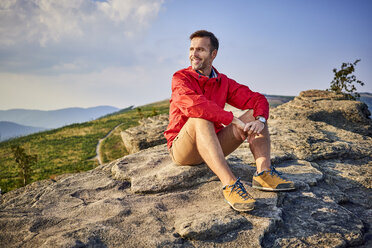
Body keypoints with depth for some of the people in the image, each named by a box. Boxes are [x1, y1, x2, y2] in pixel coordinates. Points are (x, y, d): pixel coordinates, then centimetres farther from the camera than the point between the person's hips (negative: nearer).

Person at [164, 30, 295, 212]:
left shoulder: (223, 82, 7)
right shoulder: (181, 78, -7)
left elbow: (257, 99, 1)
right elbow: (193, 104, -29)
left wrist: (260, 121, -22)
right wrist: (234, 120, -30)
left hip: (213, 145, 5)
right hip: (182, 149, -5)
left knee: (253, 115, -5)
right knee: (200, 118, -36)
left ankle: (263, 173, -26)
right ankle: (229, 184, -46)